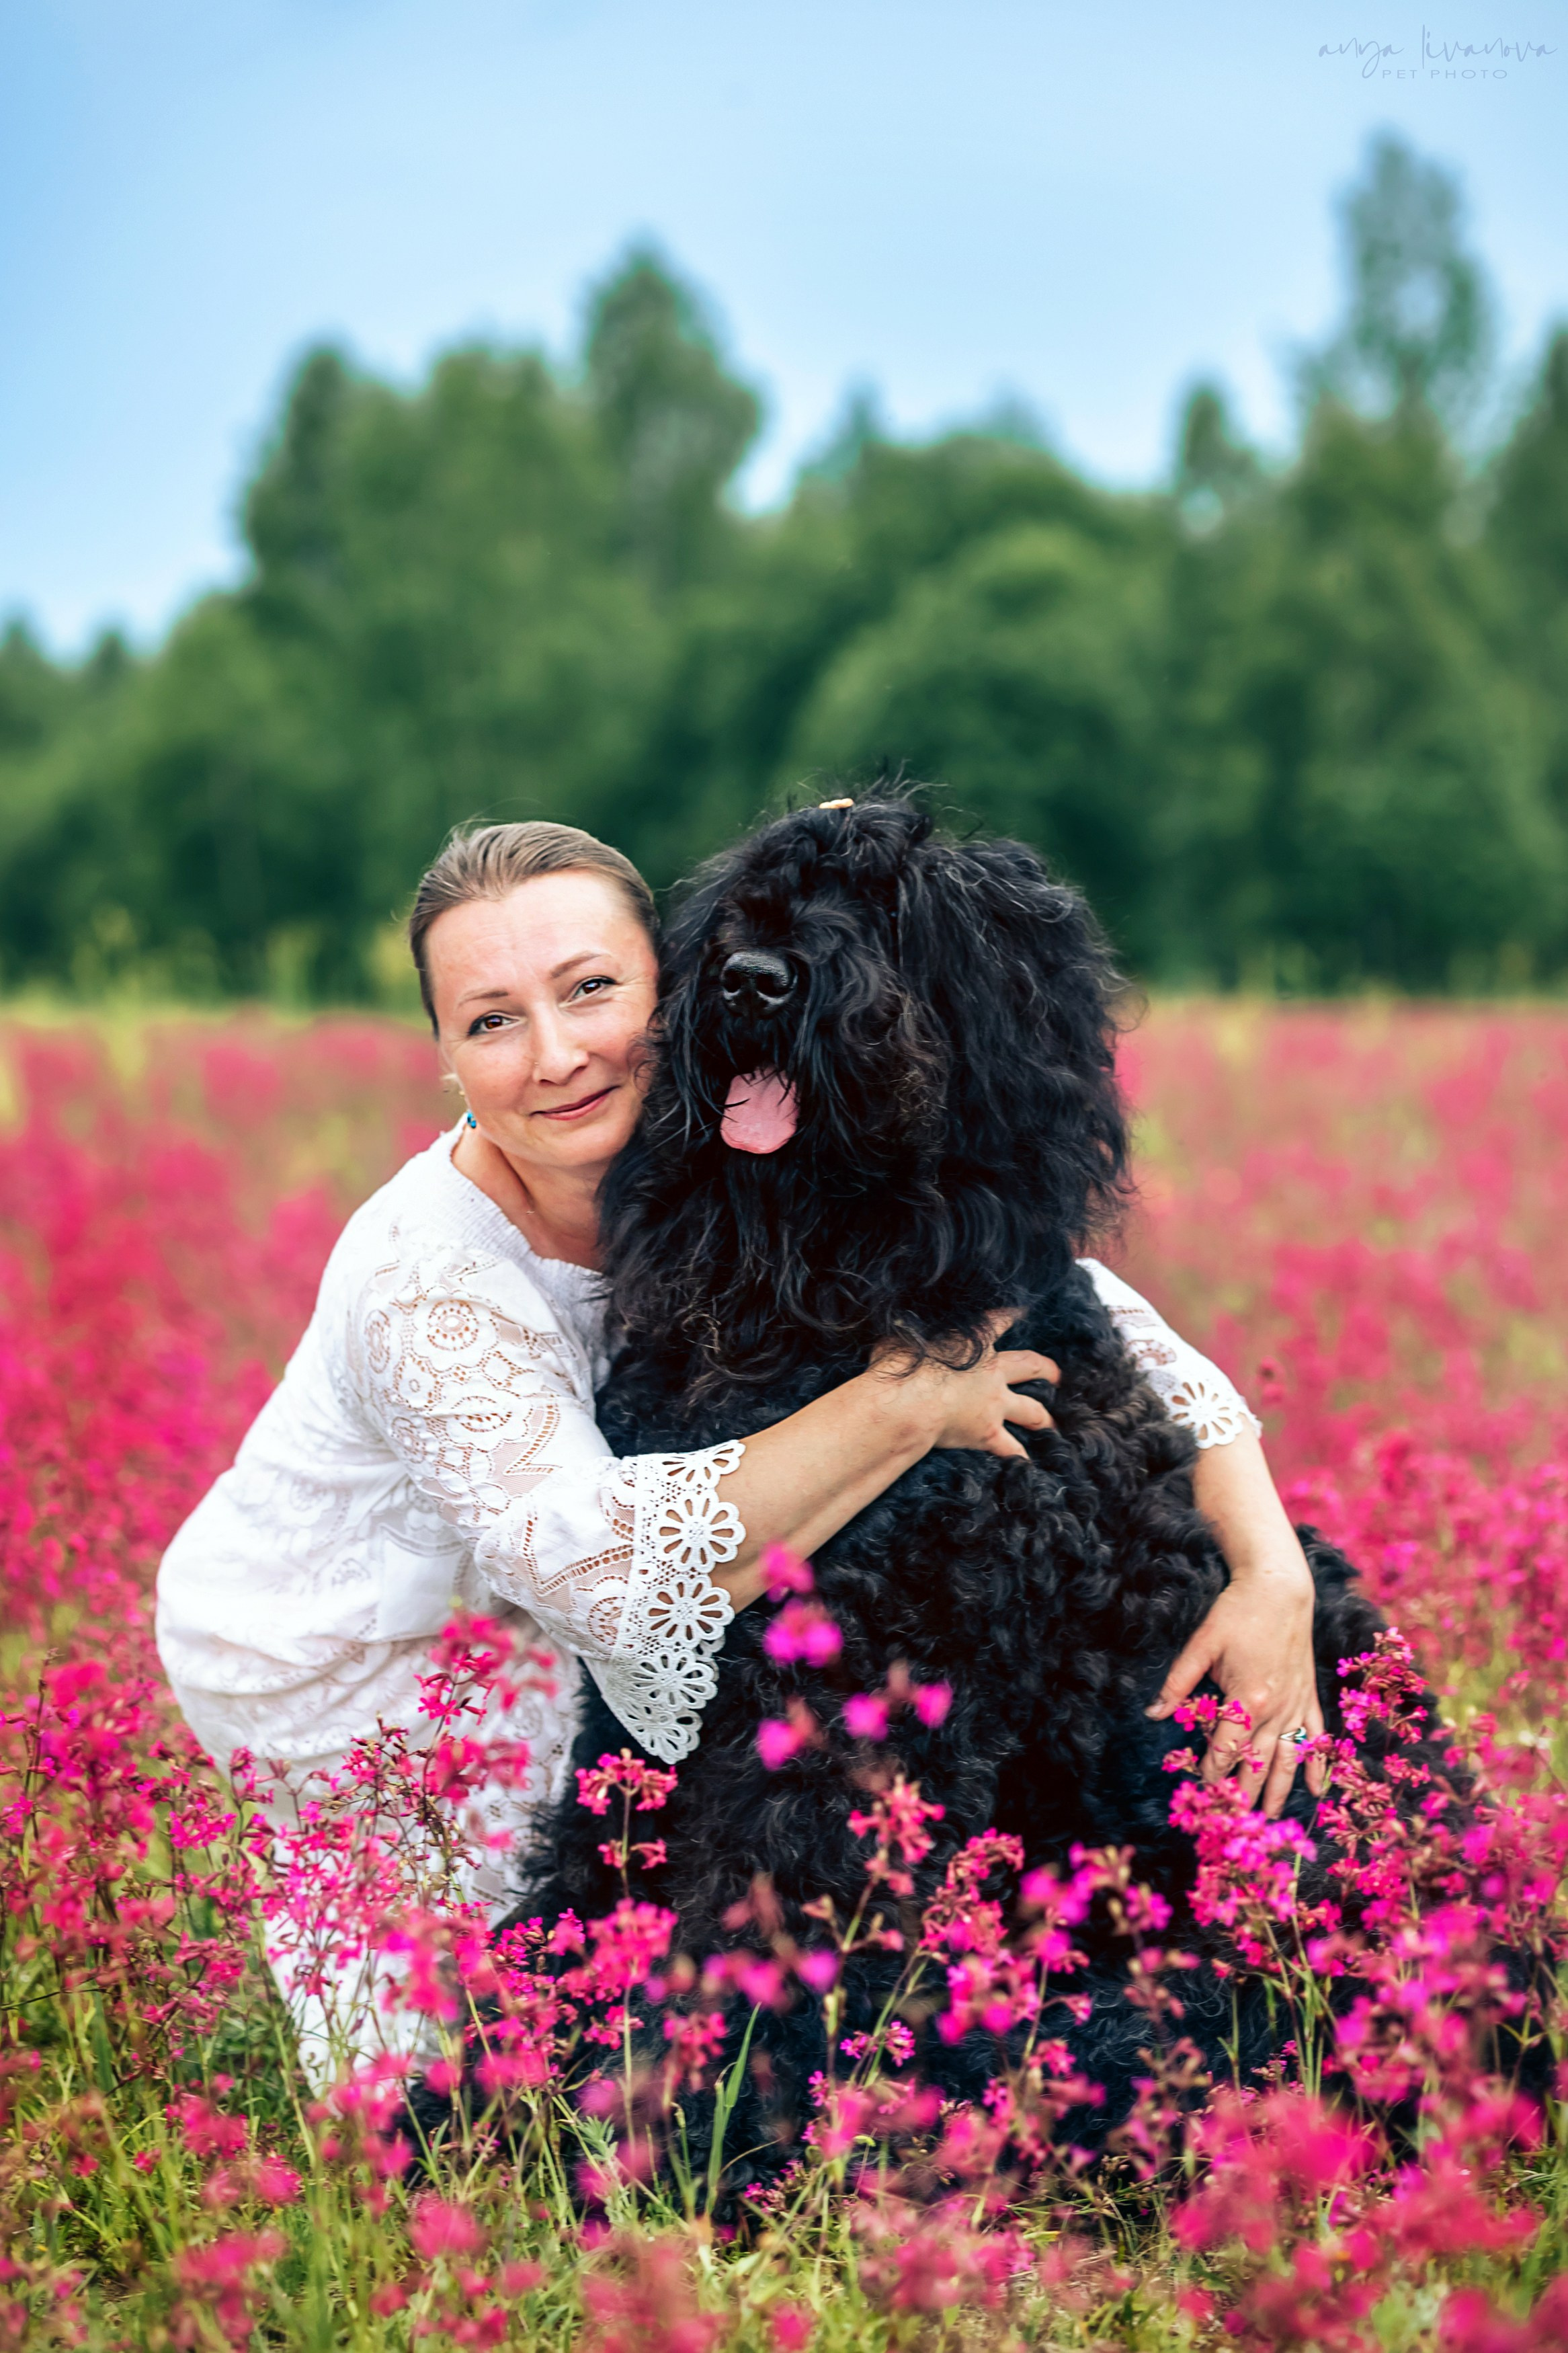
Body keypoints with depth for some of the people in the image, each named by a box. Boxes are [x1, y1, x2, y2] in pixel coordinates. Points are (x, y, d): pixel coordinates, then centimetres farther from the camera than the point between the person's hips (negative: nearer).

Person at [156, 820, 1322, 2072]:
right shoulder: (421, 1279, -34)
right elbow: (599, 1570, -44)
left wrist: (1272, 1567, -30)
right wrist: (902, 1404, -42)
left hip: (525, 1631, 7)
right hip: (320, 1661, -6)